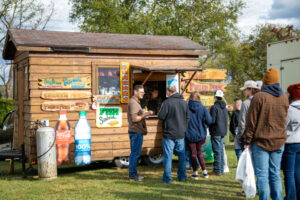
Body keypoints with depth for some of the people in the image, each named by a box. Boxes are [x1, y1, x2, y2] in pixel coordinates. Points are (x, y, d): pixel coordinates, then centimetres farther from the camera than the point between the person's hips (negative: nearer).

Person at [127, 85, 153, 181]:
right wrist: (146, 114, -20)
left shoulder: (136, 102, 19)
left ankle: (133, 173, 19)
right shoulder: (133, 103, -14)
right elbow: (134, 118, -21)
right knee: (135, 153, -7)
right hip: (135, 132, -11)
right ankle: (132, 175, -2)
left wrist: (145, 114, 13)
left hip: (137, 131, 11)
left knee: (135, 153, 13)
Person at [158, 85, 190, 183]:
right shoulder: (184, 102, 4)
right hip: (181, 134, 5)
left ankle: (167, 177, 5)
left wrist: (160, 112, 7)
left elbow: (161, 116, -14)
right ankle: (182, 176, 19)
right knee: (182, 155, 14)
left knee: (168, 156, 2)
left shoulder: (167, 102, -14)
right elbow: (187, 117, 9)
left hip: (169, 134, -4)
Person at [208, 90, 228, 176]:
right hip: (223, 131, 8)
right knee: (221, 150, 12)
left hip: (216, 132, -8)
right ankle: (221, 169, 17)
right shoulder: (224, 108, 11)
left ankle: (217, 170, -2)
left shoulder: (214, 107, -14)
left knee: (217, 151, -5)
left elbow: (212, 120, -18)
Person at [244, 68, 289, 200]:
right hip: (279, 142, 5)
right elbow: (283, 119, 15)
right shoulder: (284, 98, 7)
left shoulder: (259, 97, -10)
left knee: (262, 174, -1)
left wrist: (248, 141, -4)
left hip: (261, 141, -5)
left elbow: (251, 121, -9)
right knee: (275, 174, 12)